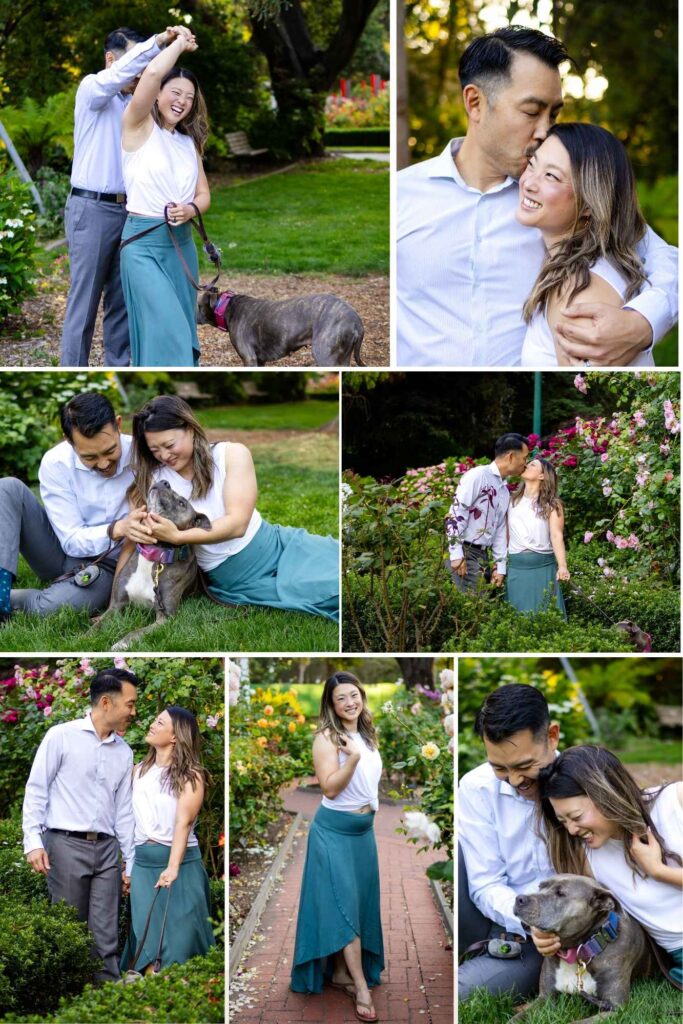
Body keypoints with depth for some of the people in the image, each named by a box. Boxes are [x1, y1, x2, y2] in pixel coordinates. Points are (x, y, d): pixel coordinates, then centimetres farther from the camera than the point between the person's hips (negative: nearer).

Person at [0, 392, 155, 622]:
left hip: (108, 566, -2)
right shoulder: (55, 463, -16)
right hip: (65, 551, 2)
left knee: (51, 608, -35)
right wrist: (117, 529, -37)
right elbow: (72, 540, -17)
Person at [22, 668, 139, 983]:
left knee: (105, 937, 2)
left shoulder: (124, 752, 12)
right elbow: (36, 790, -4)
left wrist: (130, 861, 15)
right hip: (66, 845, -4)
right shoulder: (61, 736, -4)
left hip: (106, 850, 5)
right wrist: (34, 841, -13)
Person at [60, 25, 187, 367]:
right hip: (92, 210, -7)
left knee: (123, 299, 9)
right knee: (84, 300, -4)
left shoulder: (134, 104, 14)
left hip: (126, 211, 7)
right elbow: (120, 72, -28)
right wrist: (158, 42, -38)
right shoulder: (92, 89, -6)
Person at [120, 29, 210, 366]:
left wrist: (191, 209, -9)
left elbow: (204, 194, 15)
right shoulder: (139, 127, -3)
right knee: (168, 331, -15)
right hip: (144, 242, -6)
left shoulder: (189, 142, 15)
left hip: (183, 242, 7)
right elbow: (152, 74, -19)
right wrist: (180, 42, -3)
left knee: (181, 333, 7)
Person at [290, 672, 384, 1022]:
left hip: (364, 828, 7)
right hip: (334, 830, -7)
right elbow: (330, 788, -22)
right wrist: (352, 757, -30)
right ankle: (362, 988, -7)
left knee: (358, 902, 11)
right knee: (343, 904, -7)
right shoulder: (326, 738, -15)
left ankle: (341, 973, 22)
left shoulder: (367, 734, 7)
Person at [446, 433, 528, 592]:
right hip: (465, 552, -8)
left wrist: (500, 566, 15)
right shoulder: (477, 476, -10)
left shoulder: (505, 491, 17)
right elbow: (455, 513, -16)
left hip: (482, 555, 8)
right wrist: (456, 554, -21)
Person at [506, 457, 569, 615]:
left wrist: (562, 566, -24)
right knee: (518, 614, 7)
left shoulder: (552, 505, 0)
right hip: (516, 567, 3)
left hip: (543, 567, -3)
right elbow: (506, 534, 9)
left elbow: (557, 536, -11)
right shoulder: (512, 501, 11)